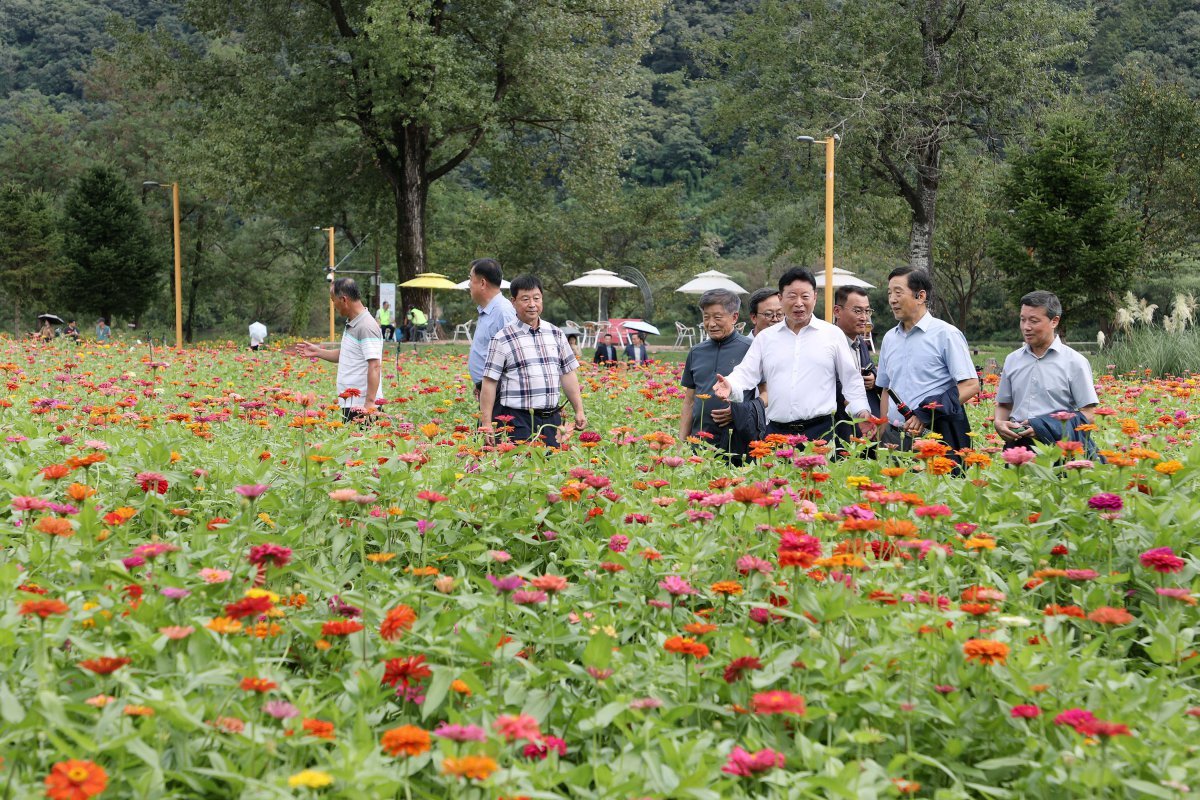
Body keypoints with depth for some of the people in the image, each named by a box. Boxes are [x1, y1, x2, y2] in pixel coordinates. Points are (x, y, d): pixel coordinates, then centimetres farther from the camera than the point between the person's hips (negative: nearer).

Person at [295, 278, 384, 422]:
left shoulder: (367, 327, -17)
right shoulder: (351, 324, 14)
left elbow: (374, 367, -22)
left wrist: (369, 403, -26)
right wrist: (318, 352, 23)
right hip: (350, 403, 10)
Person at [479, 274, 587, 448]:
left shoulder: (556, 334, 12)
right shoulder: (502, 340, -3)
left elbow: (568, 374, 17)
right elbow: (489, 384, -5)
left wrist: (579, 411, 12)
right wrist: (487, 425, -9)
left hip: (551, 420, 5)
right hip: (518, 422, -5)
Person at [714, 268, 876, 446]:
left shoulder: (833, 334, 8)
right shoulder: (765, 337, 13)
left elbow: (851, 378, 10)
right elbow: (747, 373, 8)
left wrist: (862, 411, 0)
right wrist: (730, 385, -13)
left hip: (820, 431, -2)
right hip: (776, 432, 2)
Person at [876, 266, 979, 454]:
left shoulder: (946, 334, -3)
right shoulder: (889, 338, 15)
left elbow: (970, 385, -9)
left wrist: (926, 414, -17)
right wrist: (883, 435, 11)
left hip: (935, 436, -5)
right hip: (895, 437, 5)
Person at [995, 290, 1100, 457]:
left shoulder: (1074, 362, 1)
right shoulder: (1012, 360, 14)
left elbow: (1088, 415, -2)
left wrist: (1043, 428, -14)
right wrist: (999, 423, 0)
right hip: (1018, 446, 3)